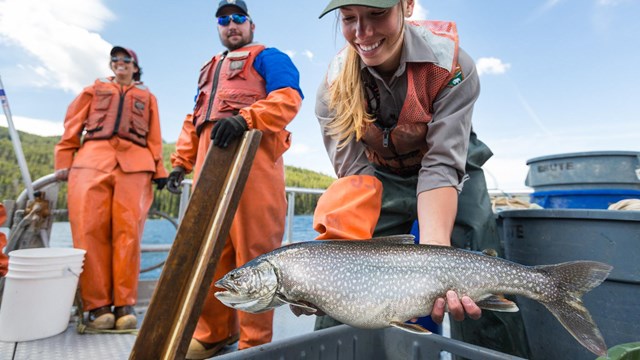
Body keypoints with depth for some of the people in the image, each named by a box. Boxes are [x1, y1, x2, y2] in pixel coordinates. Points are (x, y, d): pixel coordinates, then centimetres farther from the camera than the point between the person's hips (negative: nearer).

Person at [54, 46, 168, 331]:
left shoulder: (147, 97, 26)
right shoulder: (94, 89, 28)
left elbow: (154, 136, 16)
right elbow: (73, 126, 19)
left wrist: (159, 169, 4)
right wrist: (64, 161, 8)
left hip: (134, 163, -1)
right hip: (92, 158, 1)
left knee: (128, 231, -10)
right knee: (89, 230, -10)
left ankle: (125, 304, -5)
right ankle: (97, 305, -4)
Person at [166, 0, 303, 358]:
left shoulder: (267, 57, 12)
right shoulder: (209, 70, 35)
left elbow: (288, 96, -8)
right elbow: (194, 120, 30)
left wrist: (245, 118, -23)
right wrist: (181, 161, 18)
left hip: (252, 155, -7)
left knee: (254, 251, -7)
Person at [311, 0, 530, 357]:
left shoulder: (451, 63, -24)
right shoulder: (335, 85, -20)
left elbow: (442, 166, -30)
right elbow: (355, 172, -23)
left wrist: (435, 248, -45)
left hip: (454, 171, 0)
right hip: (381, 177, 1)